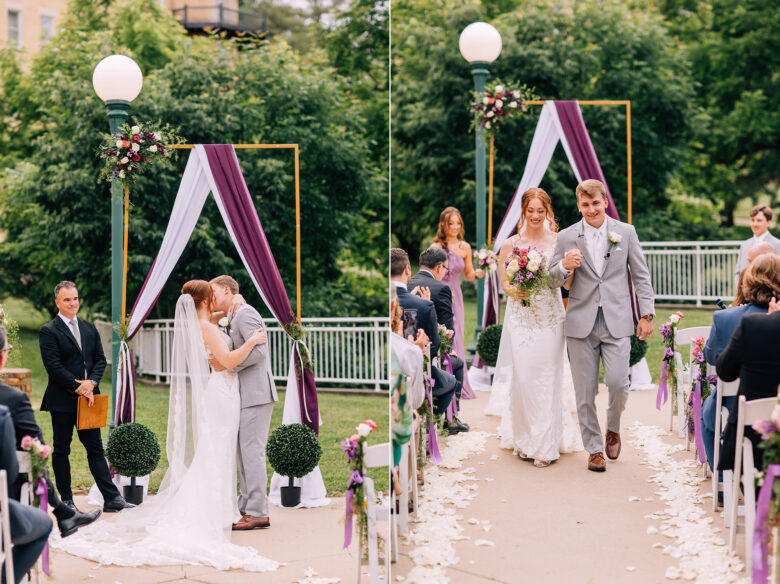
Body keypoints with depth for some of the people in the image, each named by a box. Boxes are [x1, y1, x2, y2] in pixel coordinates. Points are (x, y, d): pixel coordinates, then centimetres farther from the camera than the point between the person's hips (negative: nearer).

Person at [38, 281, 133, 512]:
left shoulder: (89, 328, 14)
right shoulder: (49, 331, -5)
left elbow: (100, 359, 11)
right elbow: (53, 366, -12)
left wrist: (91, 382, -8)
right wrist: (78, 388, -14)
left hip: (88, 397, 5)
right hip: (62, 401, -5)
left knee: (96, 449, 6)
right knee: (61, 450, 5)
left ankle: (111, 498, 4)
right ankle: (66, 500, 14)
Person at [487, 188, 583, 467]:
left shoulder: (558, 242, 2)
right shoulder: (510, 244, 3)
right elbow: (504, 282, 6)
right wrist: (514, 291, -16)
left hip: (550, 318, 0)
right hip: (521, 317, 0)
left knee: (547, 378, 1)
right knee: (522, 378, -1)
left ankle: (545, 445, 9)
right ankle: (523, 439, 15)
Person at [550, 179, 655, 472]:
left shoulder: (626, 232, 5)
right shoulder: (566, 237, 4)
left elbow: (641, 275, 8)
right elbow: (553, 280, 7)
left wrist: (646, 315, 2)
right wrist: (564, 266, -15)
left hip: (616, 322, 0)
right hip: (581, 323, 1)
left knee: (618, 382, -11)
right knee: (585, 390, 3)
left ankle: (613, 429, 20)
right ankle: (594, 449, 17)